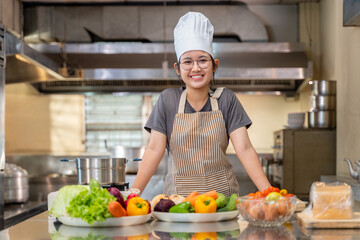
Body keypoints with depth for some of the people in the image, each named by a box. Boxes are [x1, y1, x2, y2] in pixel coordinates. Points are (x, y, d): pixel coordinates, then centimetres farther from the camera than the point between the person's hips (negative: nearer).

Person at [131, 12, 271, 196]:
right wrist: (132, 194, -12)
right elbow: (154, 150, -1)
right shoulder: (167, 100, 4)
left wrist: (269, 193, -14)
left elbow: (244, 149, -3)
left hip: (222, 193, 0)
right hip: (178, 194, 0)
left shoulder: (226, 99, 3)